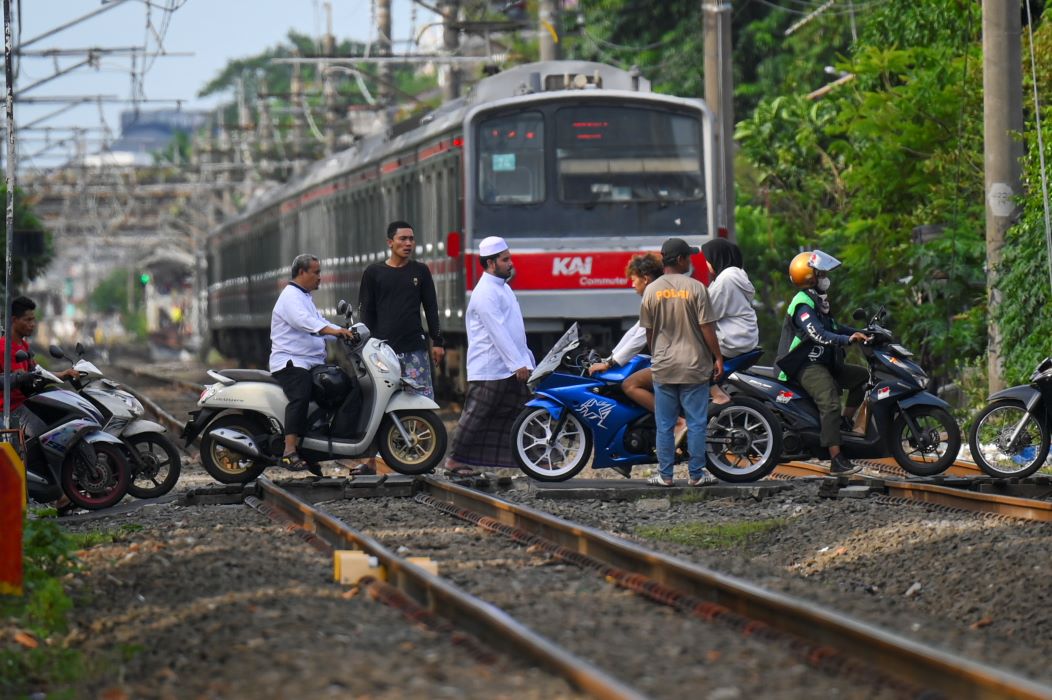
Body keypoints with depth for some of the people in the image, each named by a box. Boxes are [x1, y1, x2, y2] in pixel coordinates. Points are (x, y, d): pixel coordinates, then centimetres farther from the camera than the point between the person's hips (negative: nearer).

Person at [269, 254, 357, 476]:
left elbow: (320, 322, 26)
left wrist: (346, 333, 10)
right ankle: (290, 452, -44)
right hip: (291, 363, -11)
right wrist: (333, 331, -39)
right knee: (300, 397, -33)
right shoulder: (290, 296, -8)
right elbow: (304, 321, -27)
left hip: (312, 363, 11)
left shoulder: (305, 298, 26)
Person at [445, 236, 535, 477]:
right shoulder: (485, 293, -15)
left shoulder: (502, 287, 16)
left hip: (511, 368, 9)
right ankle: (455, 460, 4)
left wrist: (526, 360, 17)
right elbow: (498, 332, -21)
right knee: (475, 417, -3)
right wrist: (518, 364, -23)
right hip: (490, 369, -9)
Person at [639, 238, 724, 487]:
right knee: (696, 424, 4)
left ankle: (665, 475, 9)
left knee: (664, 425, 8)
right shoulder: (695, 288, -8)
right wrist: (718, 358, -1)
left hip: (663, 367, 3)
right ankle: (696, 474, 5)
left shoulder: (651, 291, 0)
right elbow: (707, 328, -9)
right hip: (694, 366, -2)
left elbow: (648, 331, 6)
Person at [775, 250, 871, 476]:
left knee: (862, 376, 12)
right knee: (830, 404, -27)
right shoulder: (803, 304, -16)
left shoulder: (817, 301, 18)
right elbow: (818, 335, -28)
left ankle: (845, 421, 10)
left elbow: (832, 328, 23)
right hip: (807, 366, -10)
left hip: (824, 363, 10)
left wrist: (860, 333, 10)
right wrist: (848, 339, -37)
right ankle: (836, 461, -35)